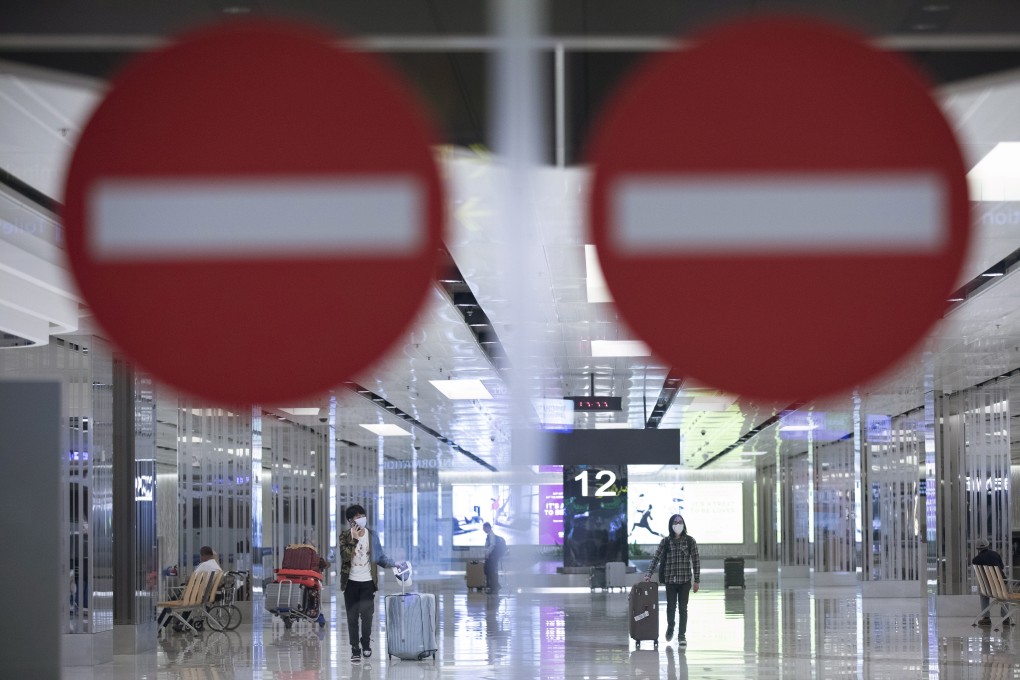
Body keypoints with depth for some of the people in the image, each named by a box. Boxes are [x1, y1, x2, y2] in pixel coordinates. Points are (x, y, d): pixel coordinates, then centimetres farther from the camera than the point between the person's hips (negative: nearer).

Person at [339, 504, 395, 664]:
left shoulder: (372, 535, 1)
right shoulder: (345, 537, -4)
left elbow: (380, 557, 6)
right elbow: (345, 556, -18)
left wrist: (393, 564, -9)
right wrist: (354, 539, -24)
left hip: (367, 582, 1)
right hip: (351, 583, -1)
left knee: (366, 614, -4)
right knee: (352, 617, 0)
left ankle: (366, 644, 20)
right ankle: (355, 650, 7)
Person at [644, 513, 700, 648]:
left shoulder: (690, 541, 0)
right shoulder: (665, 542, 2)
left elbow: (696, 560, 1)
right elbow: (656, 558, 1)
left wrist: (697, 580, -2)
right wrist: (648, 574, -10)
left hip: (685, 580, -1)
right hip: (670, 579, 1)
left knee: (683, 608, 0)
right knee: (671, 606, 9)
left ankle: (682, 635, 8)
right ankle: (670, 627, 36)